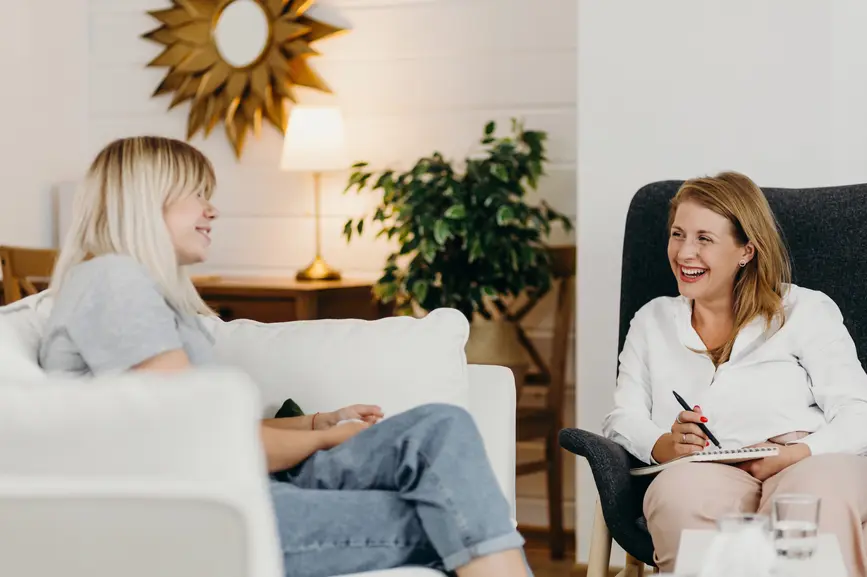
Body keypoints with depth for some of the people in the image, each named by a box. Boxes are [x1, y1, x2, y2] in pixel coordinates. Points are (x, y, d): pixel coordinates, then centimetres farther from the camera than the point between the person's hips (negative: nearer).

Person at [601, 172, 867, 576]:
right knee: (677, 492, -38)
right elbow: (622, 419, 17)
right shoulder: (652, 322, 27)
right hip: (705, 475, 2)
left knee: (819, 491, -40)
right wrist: (663, 447, -8)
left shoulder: (805, 311, 16)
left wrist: (793, 455, -15)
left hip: (810, 466, -1)